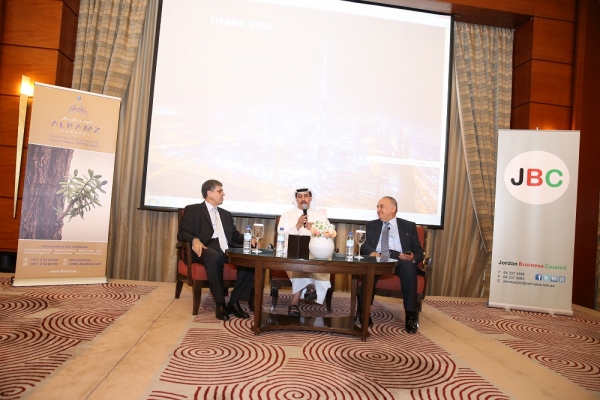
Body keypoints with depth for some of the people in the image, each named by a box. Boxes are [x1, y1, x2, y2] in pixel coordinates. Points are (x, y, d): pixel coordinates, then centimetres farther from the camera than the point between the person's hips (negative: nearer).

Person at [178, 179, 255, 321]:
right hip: (207, 249, -5)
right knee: (215, 258, -39)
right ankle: (220, 304, -25)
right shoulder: (192, 210, 12)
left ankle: (234, 302, -15)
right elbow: (182, 233, 1)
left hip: (227, 250, 5)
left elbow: (235, 235, 22)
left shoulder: (226, 214, 29)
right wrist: (194, 239, -21)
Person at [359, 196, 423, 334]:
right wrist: (371, 252, -17)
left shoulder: (409, 226, 18)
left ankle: (411, 316, -32)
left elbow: (418, 251, 12)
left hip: (399, 259, 0)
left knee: (409, 266, -36)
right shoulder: (371, 225, 22)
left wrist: (413, 257, -13)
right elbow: (364, 245, 8)